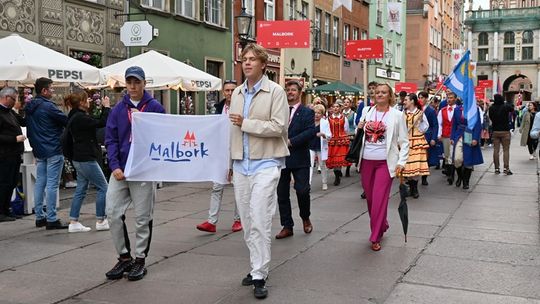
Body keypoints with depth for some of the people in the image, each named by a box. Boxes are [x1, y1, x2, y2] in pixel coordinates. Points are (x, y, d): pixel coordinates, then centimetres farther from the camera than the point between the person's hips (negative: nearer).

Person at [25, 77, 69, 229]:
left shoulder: (30, 107, 12)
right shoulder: (48, 106, -15)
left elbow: (29, 128, 18)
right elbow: (66, 121, -12)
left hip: (39, 151, 9)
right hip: (53, 150, -9)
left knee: (40, 183, 12)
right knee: (52, 184, -6)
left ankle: (39, 217, 17)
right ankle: (51, 219, -5)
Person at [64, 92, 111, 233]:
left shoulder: (75, 116, 12)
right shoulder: (80, 117, -19)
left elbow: (94, 122, 19)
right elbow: (101, 123, -20)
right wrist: (106, 107, -8)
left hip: (80, 159, 10)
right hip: (86, 159, -10)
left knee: (81, 190, 12)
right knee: (103, 187, -1)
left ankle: (73, 222, 14)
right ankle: (100, 221, 6)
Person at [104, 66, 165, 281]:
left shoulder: (155, 107, -1)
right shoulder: (119, 109, 8)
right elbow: (111, 139, 5)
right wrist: (115, 166, -6)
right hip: (120, 170, 4)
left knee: (142, 217, 4)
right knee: (113, 213, 1)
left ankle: (140, 260, 18)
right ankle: (124, 257, 17)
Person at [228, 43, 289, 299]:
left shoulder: (275, 91, -5)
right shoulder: (237, 93, 12)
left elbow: (278, 127, -14)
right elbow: (233, 128, 16)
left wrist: (245, 123, -13)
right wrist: (230, 161, 15)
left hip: (265, 163, -6)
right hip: (241, 164, 6)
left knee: (259, 220, -10)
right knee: (247, 221, 11)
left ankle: (259, 276, -3)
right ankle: (257, 266, 25)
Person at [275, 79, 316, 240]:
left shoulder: (307, 112, 0)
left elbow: (311, 131, -13)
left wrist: (290, 141, -17)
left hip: (299, 159, -4)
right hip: (281, 158, 4)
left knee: (302, 190, -5)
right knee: (282, 194, 6)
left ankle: (305, 218, 23)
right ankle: (287, 226, 16)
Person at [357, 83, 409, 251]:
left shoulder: (397, 115, -2)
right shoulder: (367, 111, 7)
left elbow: (404, 141, -1)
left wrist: (401, 162, -10)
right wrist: (359, 129, -5)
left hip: (385, 162, -4)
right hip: (366, 161, 4)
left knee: (379, 200, -7)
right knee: (370, 198, 13)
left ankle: (375, 238, 4)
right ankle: (382, 225, 36)